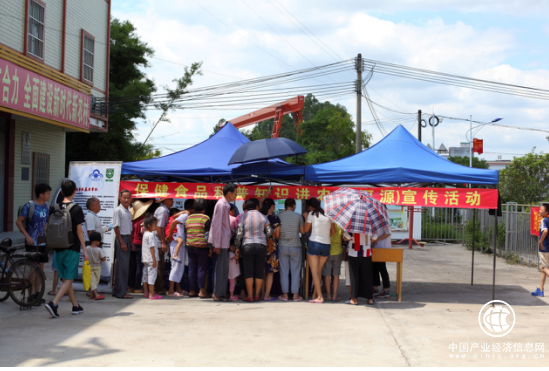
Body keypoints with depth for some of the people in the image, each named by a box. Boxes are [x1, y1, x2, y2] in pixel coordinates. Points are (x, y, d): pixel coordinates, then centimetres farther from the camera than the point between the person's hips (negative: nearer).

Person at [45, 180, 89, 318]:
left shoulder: (55, 208, 6)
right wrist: (84, 249, -6)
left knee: (65, 278, 14)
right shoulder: (76, 209, -8)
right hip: (72, 248, -5)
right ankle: (53, 304, -20)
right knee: (68, 279, -3)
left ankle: (76, 306, 23)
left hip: (59, 248, 5)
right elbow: (79, 230, -10)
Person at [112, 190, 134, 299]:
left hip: (127, 238, 8)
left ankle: (117, 290, 17)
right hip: (121, 238, -8)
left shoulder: (128, 212, 16)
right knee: (122, 265, -9)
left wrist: (131, 242, 16)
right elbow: (116, 227, -13)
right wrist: (122, 242, -17)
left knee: (125, 265, 10)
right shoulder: (118, 210, -8)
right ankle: (121, 292, -6)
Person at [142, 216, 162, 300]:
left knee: (145, 275, 14)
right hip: (151, 258, -10)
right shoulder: (151, 235, -16)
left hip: (145, 259, 10)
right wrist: (154, 260, -20)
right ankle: (152, 294, -6)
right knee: (152, 274, -7)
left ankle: (145, 292, 23)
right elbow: (152, 247, -20)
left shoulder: (145, 234, 14)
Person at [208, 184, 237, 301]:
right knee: (221, 268, -6)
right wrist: (217, 244, -19)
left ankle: (220, 293, 16)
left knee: (223, 268, 11)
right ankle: (218, 294, -2)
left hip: (224, 242, 9)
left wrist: (229, 244, 20)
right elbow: (216, 225, -17)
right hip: (221, 242, -9)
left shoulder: (225, 205, 17)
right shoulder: (221, 204, -13)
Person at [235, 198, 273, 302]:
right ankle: (257, 295, 7)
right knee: (259, 272, 6)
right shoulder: (263, 217, 3)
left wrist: (237, 247, 6)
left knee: (248, 271, 1)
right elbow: (269, 232, 2)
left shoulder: (243, 217, 0)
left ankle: (250, 296, -3)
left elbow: (239, 234, -2)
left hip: (247, 246, -1)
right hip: (261, 246, 1)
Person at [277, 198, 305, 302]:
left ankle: (285, 294, 7)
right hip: (295, 246, -1)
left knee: (284, 271, 6)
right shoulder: (298, 216, -3)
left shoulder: (279, 216, -1)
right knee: (295, 272, 6)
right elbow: (303, 231, 2)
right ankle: (295, 295, 7)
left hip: (282, 246, 1)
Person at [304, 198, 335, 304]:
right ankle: (315, 295, 16)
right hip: (326, 244, 5)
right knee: (319, 271, 14)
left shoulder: (312, 214, -3)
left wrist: (306, 218, 13)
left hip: (314, 243, -4)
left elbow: (306, 229, 3)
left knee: (314, 271, 0)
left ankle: (319, 297, -8)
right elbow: (333, 231, 11)